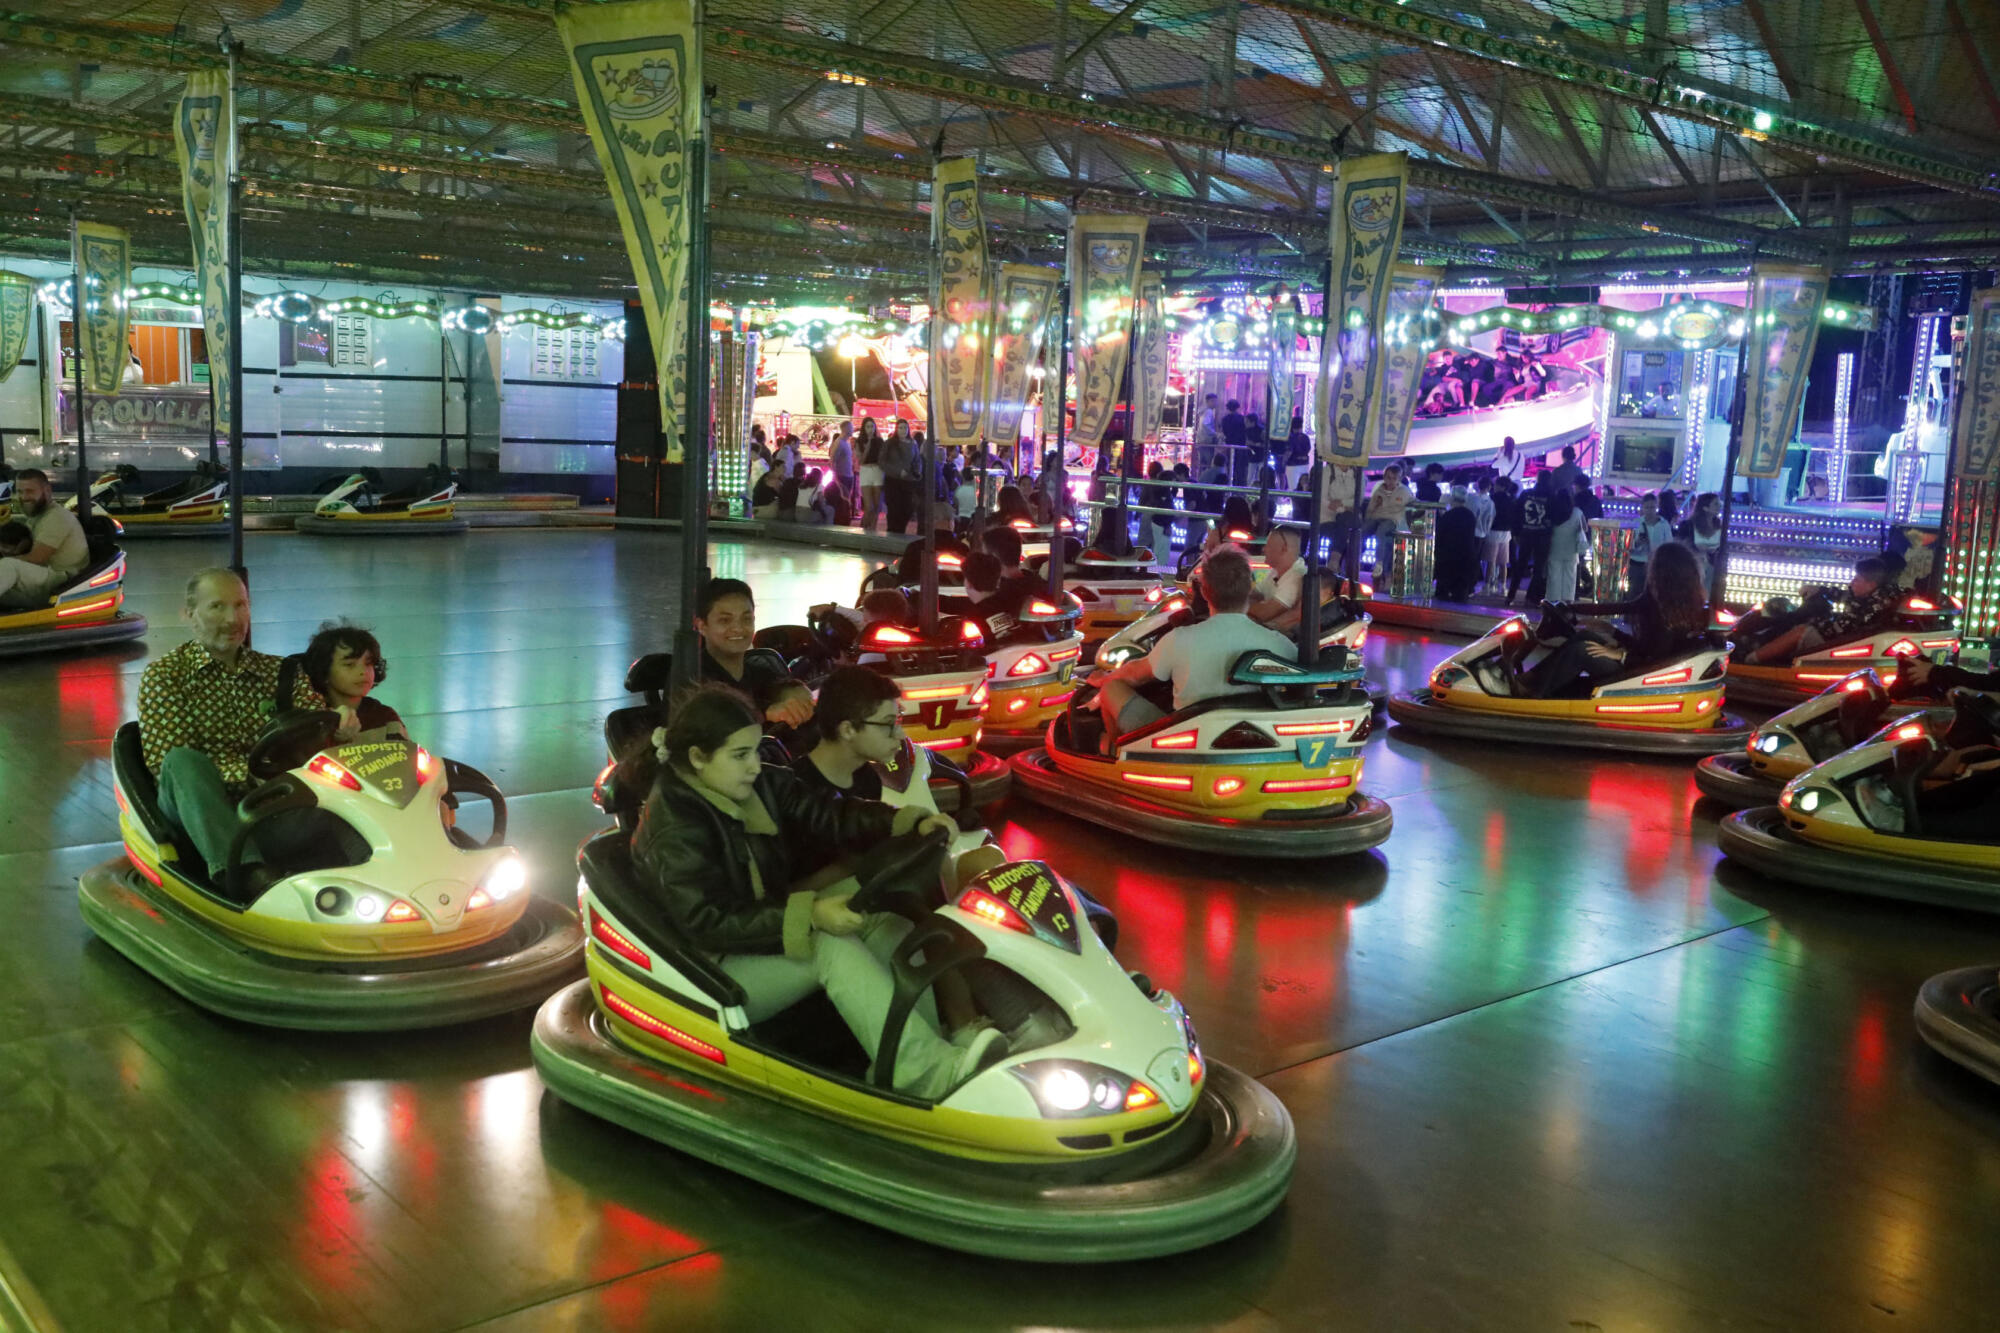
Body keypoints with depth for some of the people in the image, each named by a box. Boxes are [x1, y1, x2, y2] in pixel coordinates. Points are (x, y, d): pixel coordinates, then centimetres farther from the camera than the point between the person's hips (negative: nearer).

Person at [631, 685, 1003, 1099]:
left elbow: (830, 816, -2)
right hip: (710, 975, -8)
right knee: (832, 946, -31)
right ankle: (924, 1074, -41)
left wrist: (912, 822, -18)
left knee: (886, 920, -10)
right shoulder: (675, 830, -21)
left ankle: (949, 1037, -21)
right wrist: (810, 915, -37)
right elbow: (710, 924, -29)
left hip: (765, 931, 9)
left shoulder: (761, 785, 2)